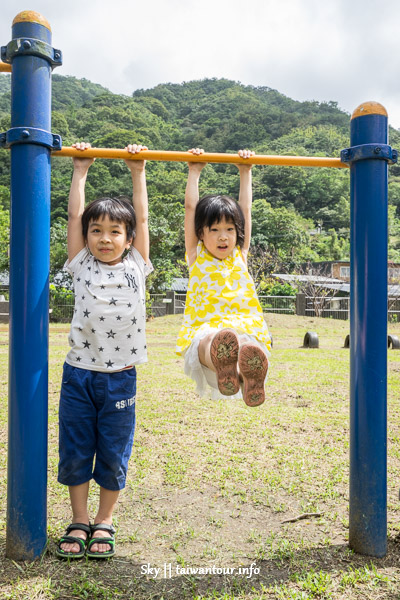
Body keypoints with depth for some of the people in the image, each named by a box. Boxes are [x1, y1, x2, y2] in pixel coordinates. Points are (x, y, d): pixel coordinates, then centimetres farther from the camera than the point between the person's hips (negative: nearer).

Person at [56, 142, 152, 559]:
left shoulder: (136, 267, 4)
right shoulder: (81, 265, 4)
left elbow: (142, 218, 6)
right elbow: (74, 215, 4)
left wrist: (138, 172, 11)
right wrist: (80, 170, 9)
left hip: (120, 377, 0)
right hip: (78, 373, 1)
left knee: (113, 453, 10)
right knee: (75, 450, 10)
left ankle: (104, 521, 29)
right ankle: (79, 521, 29)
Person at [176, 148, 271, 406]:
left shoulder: (240, 256, 26)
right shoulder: (197, 256, 20)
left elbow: (246, 209, 27)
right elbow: (190, 207, 18)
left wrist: (246, 172, 31)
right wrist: (195, 171, 22)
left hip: (245, 331, 2)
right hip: (204, 334, -2)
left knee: (252, 350, -39)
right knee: (214, 342, -43)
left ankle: (250, 375, -72)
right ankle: (224, 367, -76)